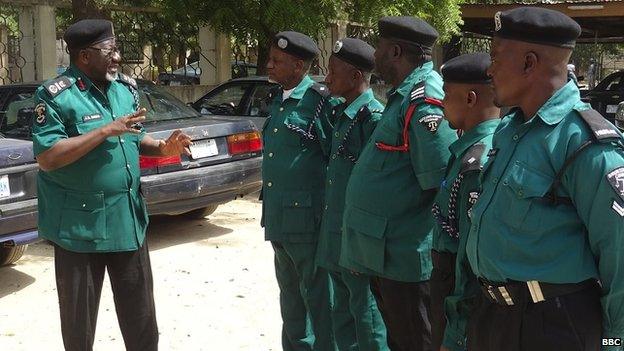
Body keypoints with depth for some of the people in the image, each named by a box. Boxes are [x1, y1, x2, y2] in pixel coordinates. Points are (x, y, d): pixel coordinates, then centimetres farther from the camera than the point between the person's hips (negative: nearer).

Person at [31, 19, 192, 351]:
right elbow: (46, 158, -21)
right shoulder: (57, 95, -14)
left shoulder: (125, 87, 7)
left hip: (129, 219, 6)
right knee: (79, 315, 10)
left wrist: (163, 148, -4)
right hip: (81, 224, -6)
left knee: (140, 311, 16)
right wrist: (107, 130, -24)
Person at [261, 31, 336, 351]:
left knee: (317, 295, 3)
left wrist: (327, 215, -13)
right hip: (277, 217, 9)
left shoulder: (319, 100, -13)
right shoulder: (278, 101, 12)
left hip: (306, 217, -8)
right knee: (290, 292, 20)